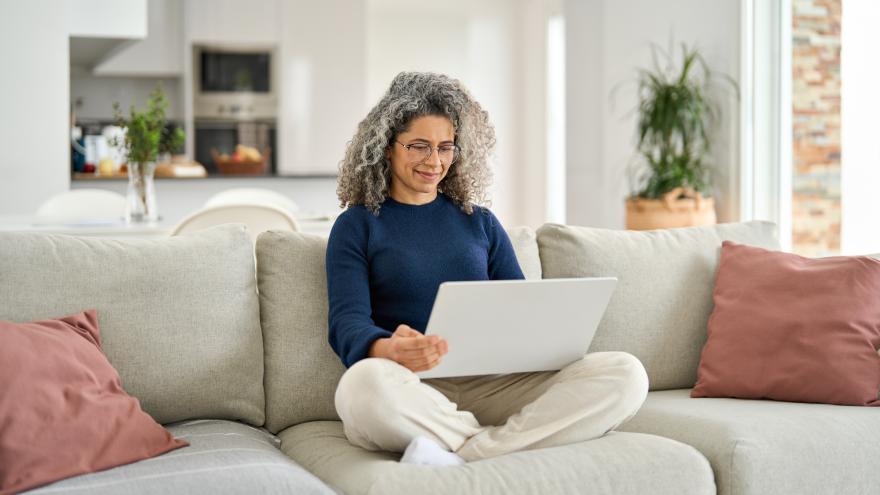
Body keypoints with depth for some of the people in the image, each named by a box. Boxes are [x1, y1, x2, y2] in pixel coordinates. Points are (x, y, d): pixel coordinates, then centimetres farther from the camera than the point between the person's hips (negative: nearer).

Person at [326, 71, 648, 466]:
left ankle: (458, 456, -30)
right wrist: (390, 350, -29)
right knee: (362, 383, -40)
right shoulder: (357, 225, 10)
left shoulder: (480, 222, 21)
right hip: (409, 390, -4)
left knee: (626, 374, -20)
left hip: (491, 385, 4)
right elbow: (348, 322, -4)